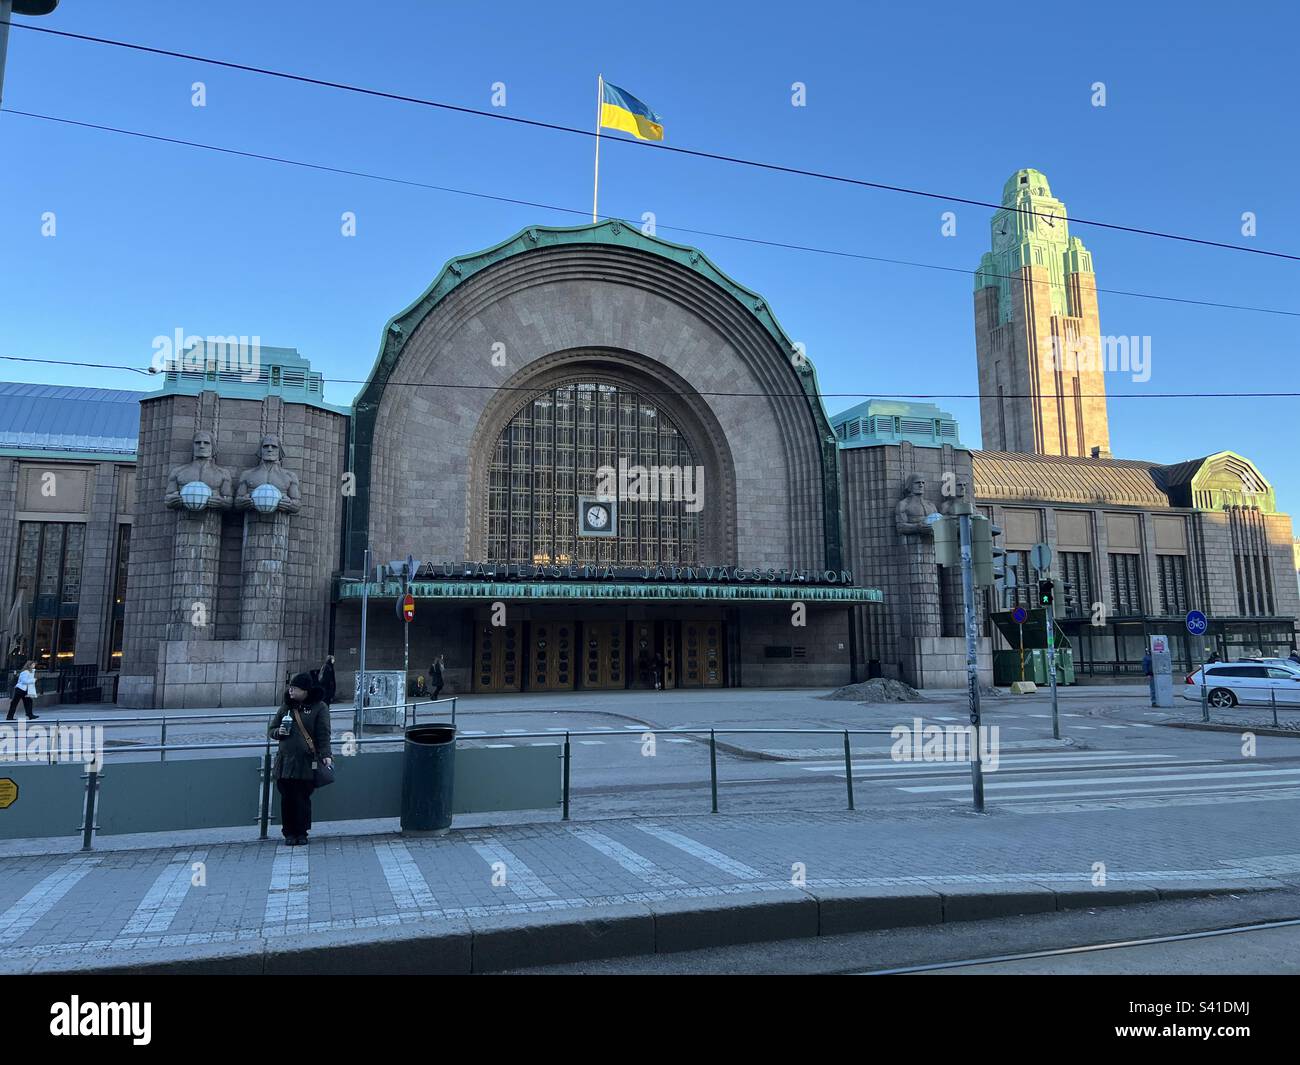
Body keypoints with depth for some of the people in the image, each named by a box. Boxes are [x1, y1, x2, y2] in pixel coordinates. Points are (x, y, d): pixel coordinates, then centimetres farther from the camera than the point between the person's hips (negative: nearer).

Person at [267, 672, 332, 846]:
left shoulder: (319, 707, 0)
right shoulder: (286, 706, 13)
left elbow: (323, 734, -6)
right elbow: (271, 730, 20)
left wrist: (325, 755, -18)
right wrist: (278, 732, -3)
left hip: (306, 763, -4)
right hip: (285, 760, 4)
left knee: (302, 799, 0)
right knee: (286, 798, 5)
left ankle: (301, 833, 14)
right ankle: (289, 833, 18)